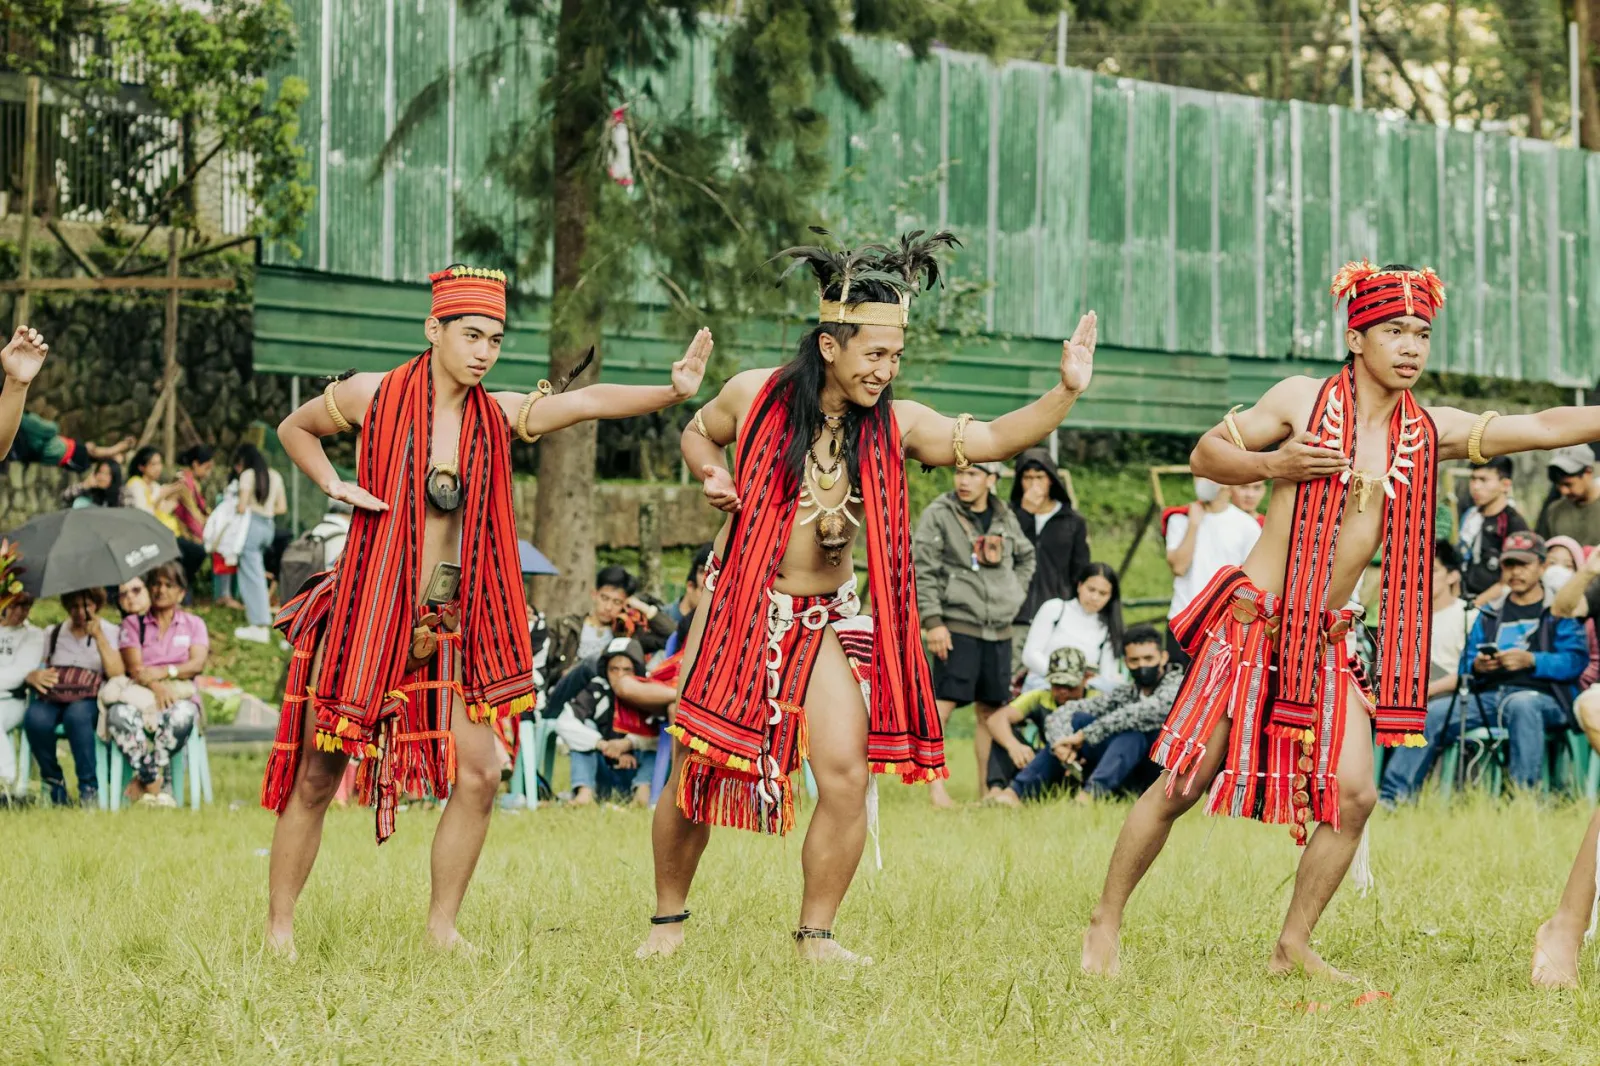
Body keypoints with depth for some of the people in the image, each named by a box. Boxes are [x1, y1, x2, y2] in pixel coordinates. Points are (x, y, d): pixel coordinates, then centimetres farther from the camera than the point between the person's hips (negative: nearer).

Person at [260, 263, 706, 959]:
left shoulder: (497, 415, 3)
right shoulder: (372, 397, -4)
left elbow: (586, 402, -12)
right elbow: (294, 428, 13)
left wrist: (672, 391, -26)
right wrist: (333, 486, -4)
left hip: (449, 629, 3)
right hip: (363, 614, -3)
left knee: (479, 775, -3)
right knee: (315, 779, 2)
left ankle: (442, 926, 11)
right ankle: (278, 928, 14)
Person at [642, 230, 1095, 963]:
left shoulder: (894, 426, -5)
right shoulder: (756, 396, -7)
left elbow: (991, 440, -15)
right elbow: (698, 434, 13)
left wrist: (1065, 394, -28)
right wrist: (711, 477, -8)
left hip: (828, 621, 1)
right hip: (740, 606, -1)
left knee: (846, 776, -11)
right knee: (697, 773, 3)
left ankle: (816, 934, 4)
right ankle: (668, 918, 24)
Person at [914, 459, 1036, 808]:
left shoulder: (1006, 518, 11)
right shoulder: (938, 516, -5)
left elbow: (1025, 557, 29)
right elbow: (923, 571, -9)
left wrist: (1014, 594, 14)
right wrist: (933, 622, -16)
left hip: (999, 629, 5)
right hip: (957, 626, -5)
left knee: (990, 708, 9)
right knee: (943, 704, -13)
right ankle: (934, 785, -14)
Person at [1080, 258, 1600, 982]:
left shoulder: (1428, 431, 6)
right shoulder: (1303, 399, -4)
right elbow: (1205, 456, 1)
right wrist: (1273, 464, -15)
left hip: (1326, 642, 4)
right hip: (1249, 624, -4)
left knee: (1353, 793, -5)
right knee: (1183, 784, -3)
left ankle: (1292, 949, 10)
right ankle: (1105, 923, 11)